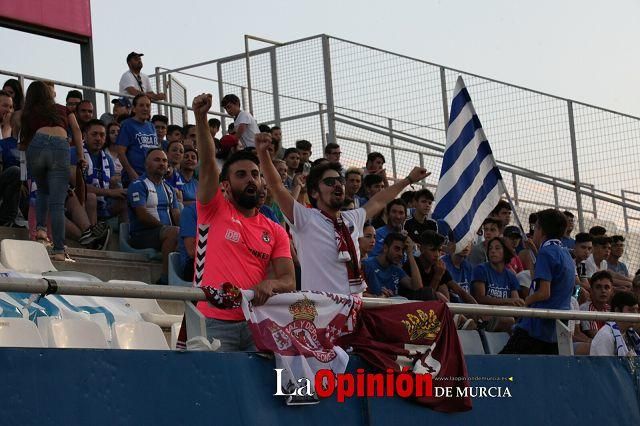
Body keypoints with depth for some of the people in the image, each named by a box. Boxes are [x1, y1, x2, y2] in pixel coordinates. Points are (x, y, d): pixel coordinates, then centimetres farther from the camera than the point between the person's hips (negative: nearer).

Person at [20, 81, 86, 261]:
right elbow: (76, 130, 14)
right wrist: (81, 157, 12)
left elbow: (23, 144, 19)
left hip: (37, 145, 1)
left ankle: (41, 228, 7)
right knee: (57, 203, -2)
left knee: (42, 191, 28)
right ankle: (59, 250, -10)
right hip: (61, 148, -1)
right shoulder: (63, 109, 29)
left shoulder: (29, 114, 28)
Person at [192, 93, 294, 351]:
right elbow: (208, 165, -6)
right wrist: (201, 119, -19)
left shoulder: (275, 232, 15)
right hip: (215, 322, -3)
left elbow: (289, 281, 6)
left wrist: (270, 284, -19)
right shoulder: (215, 211, 8)